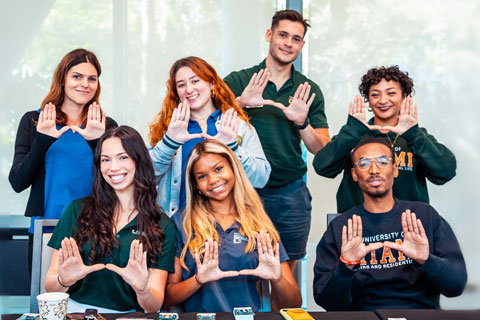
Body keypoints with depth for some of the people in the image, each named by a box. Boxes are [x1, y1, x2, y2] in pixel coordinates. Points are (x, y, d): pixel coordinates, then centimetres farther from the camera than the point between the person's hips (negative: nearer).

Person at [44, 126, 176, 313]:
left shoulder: (163, 227, 5)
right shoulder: (77, 210, 7)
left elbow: (154, 306, 0)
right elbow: (49, 285, 6)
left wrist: (142, 290, -21)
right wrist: (64, 280, -16)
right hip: (74, 310, 1)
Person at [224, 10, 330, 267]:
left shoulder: (309, 91, 7)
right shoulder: (239, 81, 1)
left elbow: (323, 151, 2)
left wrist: (302, 123, -17)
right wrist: (240, 103, -30)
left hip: (291, 194, 2)